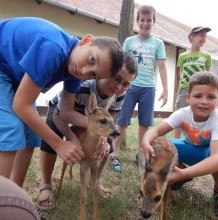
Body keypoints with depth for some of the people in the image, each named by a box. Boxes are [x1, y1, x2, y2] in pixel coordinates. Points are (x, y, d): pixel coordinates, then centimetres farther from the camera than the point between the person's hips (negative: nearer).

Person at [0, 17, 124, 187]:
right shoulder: (53, 50, -37)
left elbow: (66, 111, -3)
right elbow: (21, 105, -30)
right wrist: (59, 144, -24)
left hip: (14, 74, 8)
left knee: (29, 137, 4)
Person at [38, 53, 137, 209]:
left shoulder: (120, 94, -28)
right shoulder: (81, 85, -45)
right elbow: (58, 116, -33)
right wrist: (72, 139, -45)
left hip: (90, 113, 5)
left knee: (106, 146, -9)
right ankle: (46, 185, -6)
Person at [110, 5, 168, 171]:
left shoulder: (158, 43, 5)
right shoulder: (129, 41, 6)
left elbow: (162, 67, 3)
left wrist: (165, 90, -3)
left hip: (148, 87, 1)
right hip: (130, 86, 0)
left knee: (145, 123, 8)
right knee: (122, 121, 0)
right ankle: (115, 155, 9)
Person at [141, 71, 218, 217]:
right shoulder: (183, 114, -23)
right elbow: (158, 130, -24)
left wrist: (184, 173, -58)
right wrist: (146, 142, -49)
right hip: (192, 149, 4)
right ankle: (185, 176, 6)